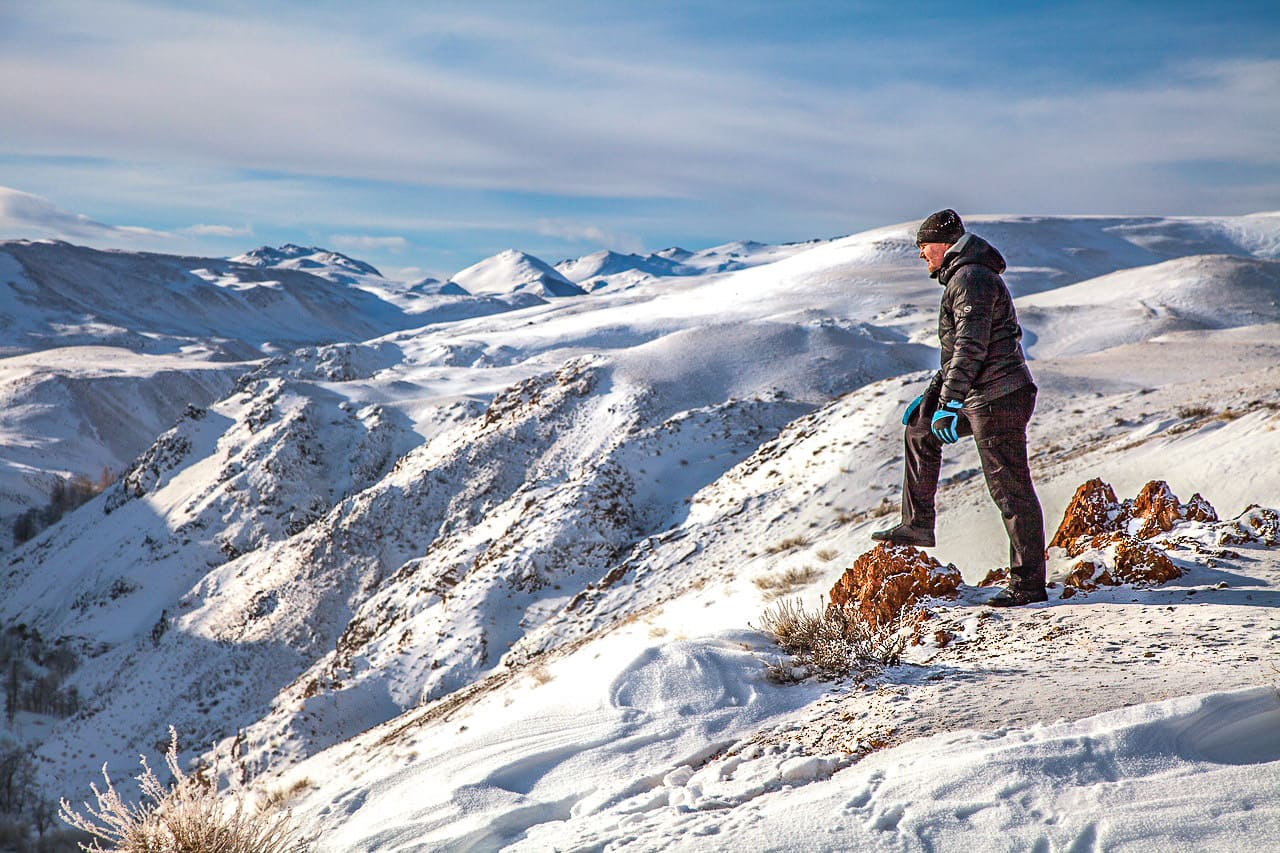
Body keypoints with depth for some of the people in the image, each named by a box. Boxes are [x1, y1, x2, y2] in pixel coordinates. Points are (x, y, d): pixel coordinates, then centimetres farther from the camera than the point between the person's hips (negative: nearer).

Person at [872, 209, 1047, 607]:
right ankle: (917, 525, 27)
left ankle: (1029, 585, -1)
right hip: (983, 395, 11)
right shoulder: (966, 277, 20)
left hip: (997, 398, -11)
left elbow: (971, 346, -24)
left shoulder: (970, 279, -13)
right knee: (920, 429, 24)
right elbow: (959, 350, 27)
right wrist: (934, 392, 29)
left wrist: (948, 403, -26)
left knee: (1010, 490, -6)